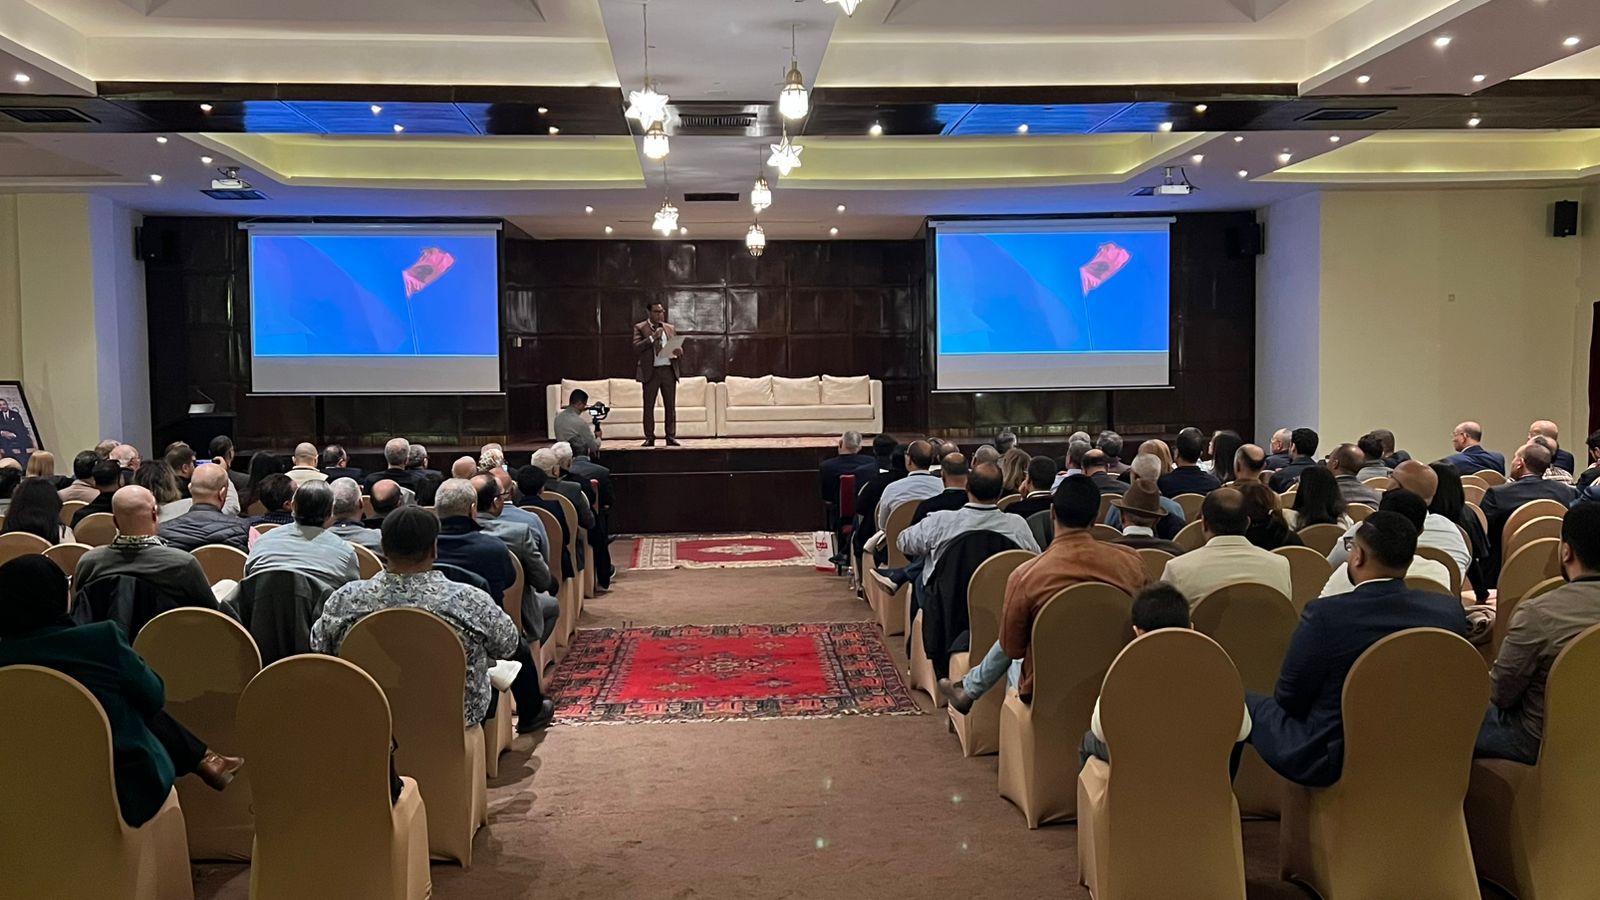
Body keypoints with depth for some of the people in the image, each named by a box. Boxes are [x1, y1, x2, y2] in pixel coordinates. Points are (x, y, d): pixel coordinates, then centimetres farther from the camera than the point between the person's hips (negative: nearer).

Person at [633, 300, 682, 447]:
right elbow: (636, 348, -9)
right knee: (649, 406, -1)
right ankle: (649, 438, 3)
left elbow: (678, 348, 22)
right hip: (650, 371, -3)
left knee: (671, 406, 1)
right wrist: (652, 338, -16)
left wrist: (679, 350, -2)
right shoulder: (640, 328, 4)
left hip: (669, 370, 3)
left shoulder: (670, 328, 17)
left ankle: (671, 437, 5)